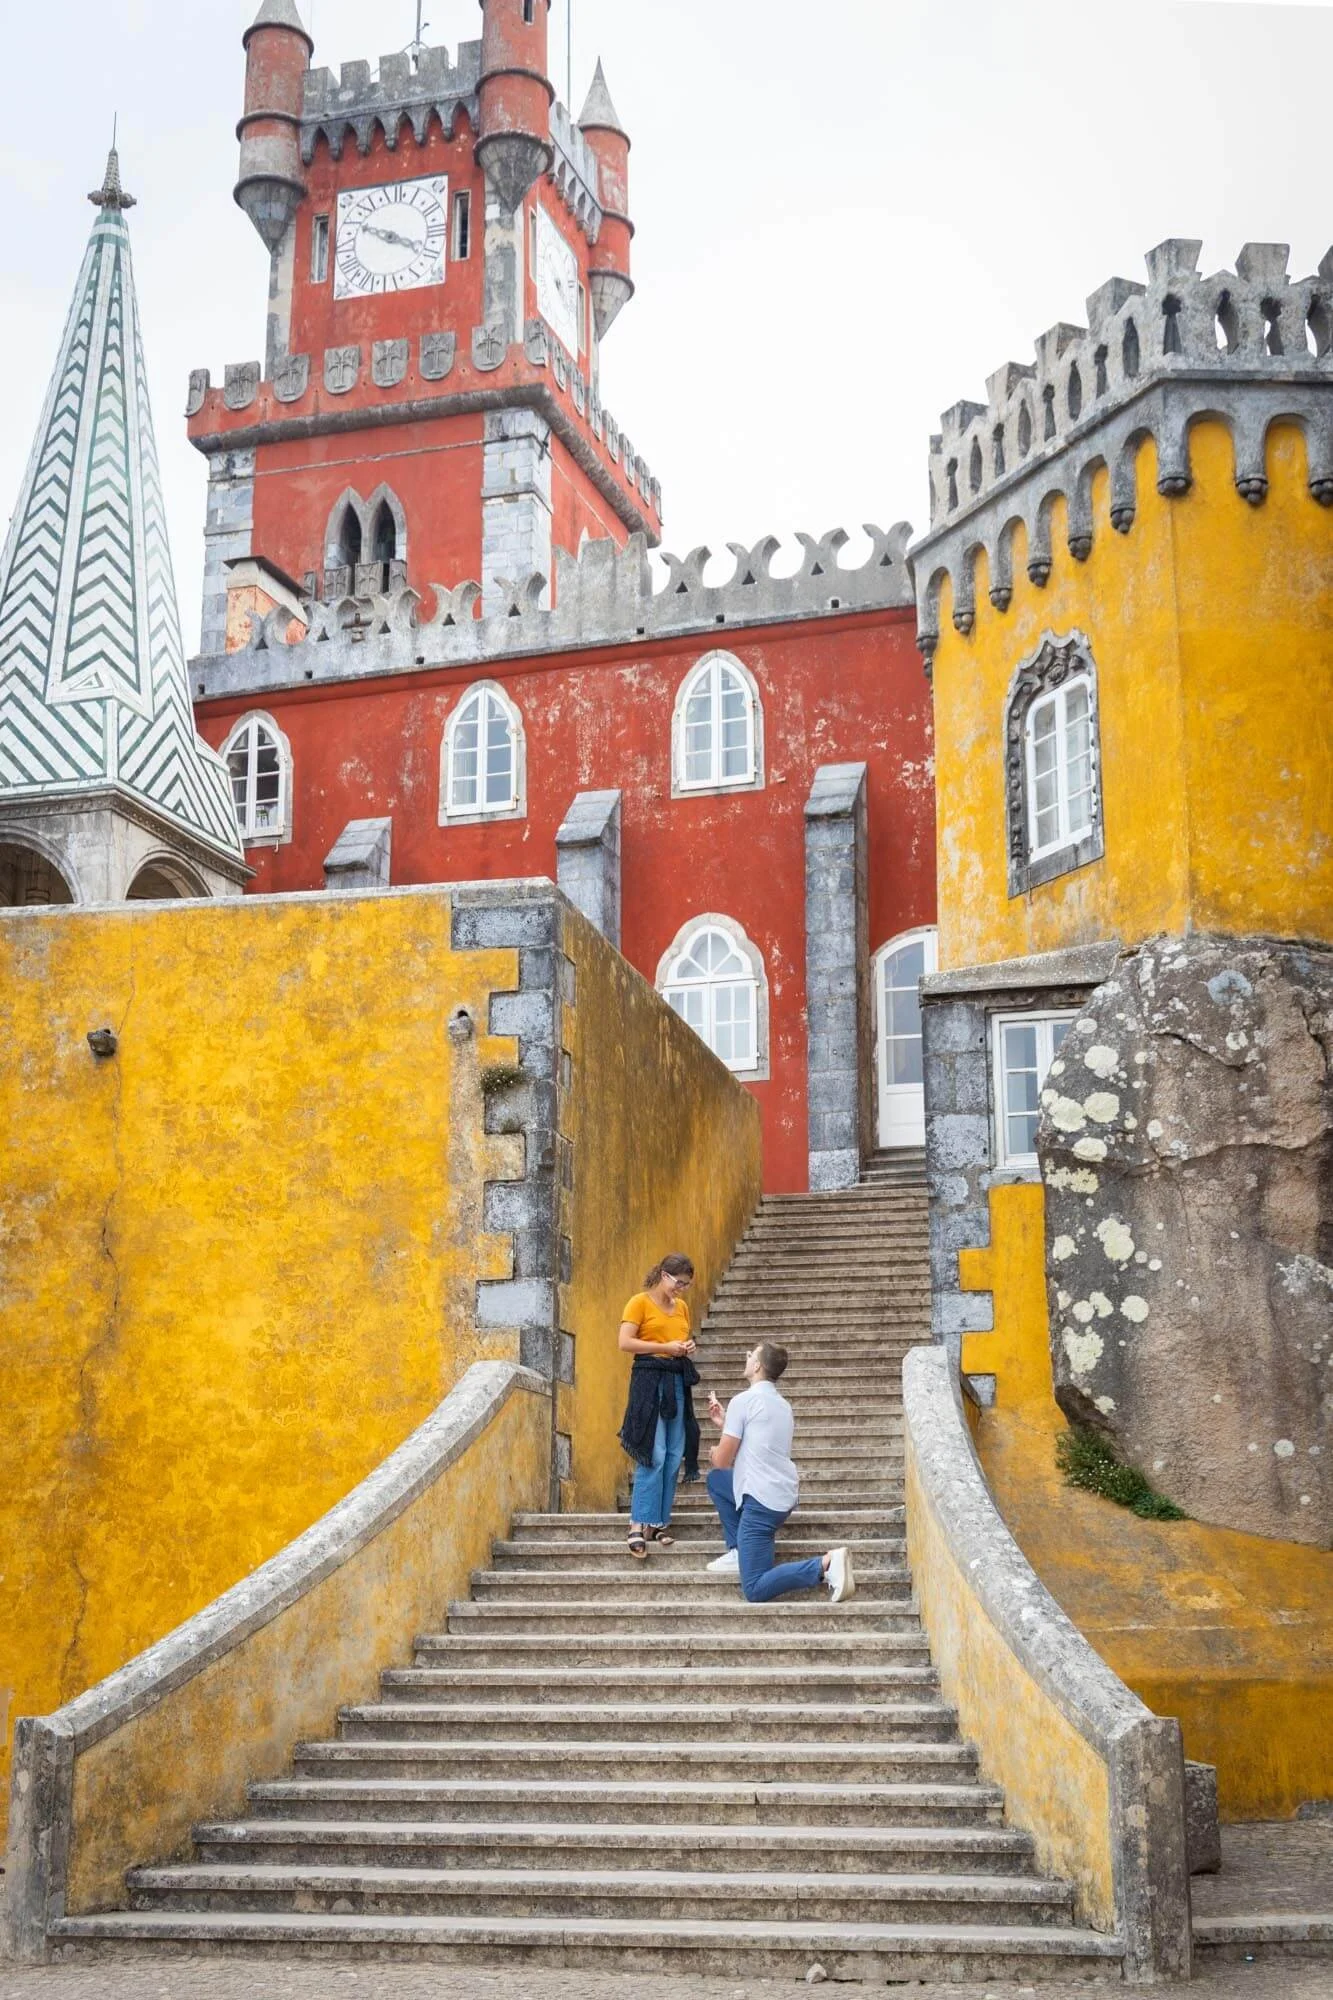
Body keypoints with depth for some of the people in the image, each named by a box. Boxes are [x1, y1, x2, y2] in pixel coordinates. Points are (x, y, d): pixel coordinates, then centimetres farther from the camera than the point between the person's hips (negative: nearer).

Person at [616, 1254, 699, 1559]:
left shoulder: (682, 1306, 16)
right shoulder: (640, 1302, -4)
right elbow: (625, 1343, -11)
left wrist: (688, 1348, 5)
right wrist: (665, 1347, -14)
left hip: (678, 1382, 7)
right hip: (650, 1380, -7)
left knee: (674, 1456, 5)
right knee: (654, 1455, -14)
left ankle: (659, 1522, 12)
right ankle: (639, 1525, -12)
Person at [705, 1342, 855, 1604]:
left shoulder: (743, 1401, -9)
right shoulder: (782, 1404, 15)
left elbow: (723, 1460, -7)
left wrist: (715, 1453, 16)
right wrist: (723, 1423, 26)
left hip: (762, 1501, -9)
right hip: (783, 1494, 9)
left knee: (756, 1591, -9)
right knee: (716, 1481, 29)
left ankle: (825, 1565, -22)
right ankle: (739, 1552, 22)